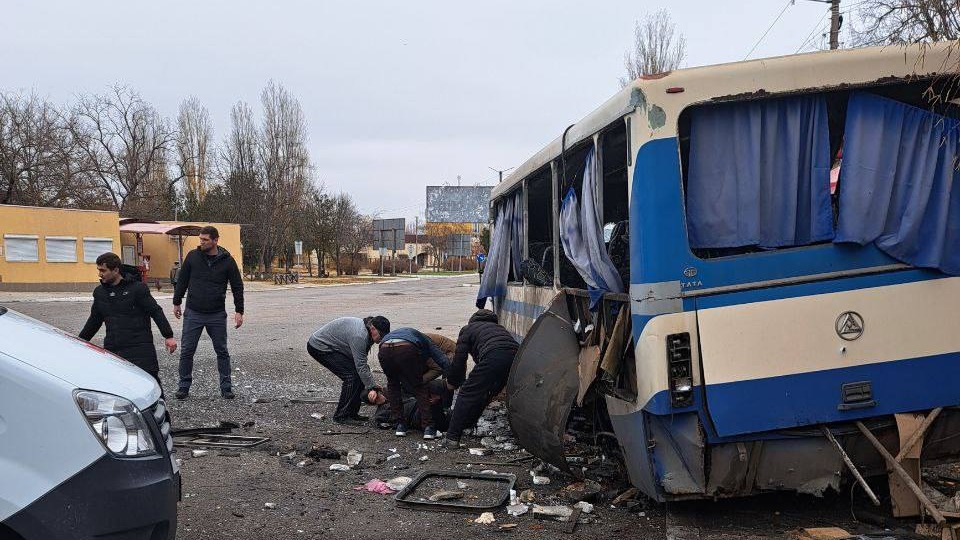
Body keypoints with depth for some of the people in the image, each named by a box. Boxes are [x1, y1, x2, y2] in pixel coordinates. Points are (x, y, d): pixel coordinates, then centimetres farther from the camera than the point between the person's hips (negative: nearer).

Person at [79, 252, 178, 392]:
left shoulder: (137, 288, -5)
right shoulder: (100, 292, 13)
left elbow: (156, 312, -6)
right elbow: (94, 320, 25)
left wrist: (169, 336, -12)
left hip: (140, 347, -5)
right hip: (112, 348, 5)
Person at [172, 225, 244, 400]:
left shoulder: (227, 260, -4)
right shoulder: (193, 256, -1)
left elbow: (237, 286, 2)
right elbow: (182, 280, 9)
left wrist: (239, 311, -2)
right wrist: (176, 303, 10)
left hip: (217, 315, -1)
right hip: (193, 313, 1)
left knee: (222, 352, 6)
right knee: (187, 351, 4)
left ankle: (226, 387, 15)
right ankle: (184, 386, 16)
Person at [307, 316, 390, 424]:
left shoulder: (365, 330, 2)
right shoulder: (359, 335, -29)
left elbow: (360, 361, 9)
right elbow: (361, 366, -29)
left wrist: (373, 384, 3)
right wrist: (372, 386, -26)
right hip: (319, 347, -10)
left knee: (358, 375, 4)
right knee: (351, 375, -17)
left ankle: (351, 413, 11)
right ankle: (341, 416, -8)